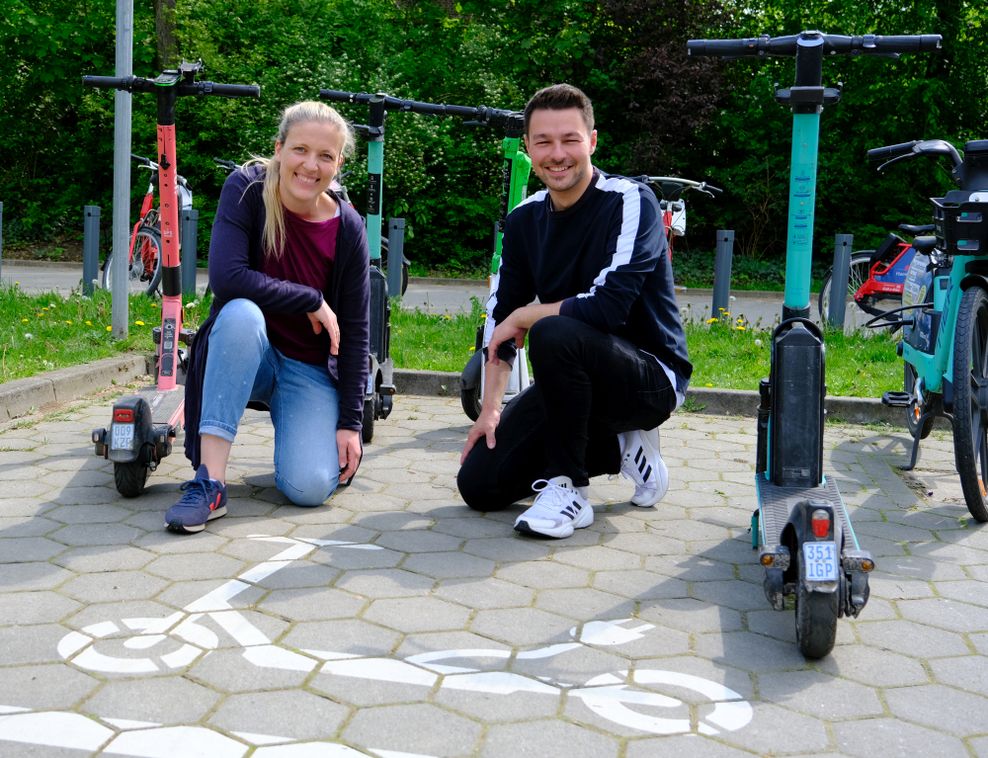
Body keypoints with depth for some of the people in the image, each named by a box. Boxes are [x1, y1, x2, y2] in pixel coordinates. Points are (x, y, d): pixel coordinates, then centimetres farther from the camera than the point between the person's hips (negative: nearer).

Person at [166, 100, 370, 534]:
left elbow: (355, 332, -5)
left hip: (311, 370, 1)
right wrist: (311, 301, -21)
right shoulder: (246, 190, -14)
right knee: (240, 313, -37)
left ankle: (324, 436, 18)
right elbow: (226, 278, -27)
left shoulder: (348, 229, -10)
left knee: (310, 486, -22)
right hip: (245, 353, -1)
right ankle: (210, 483, -33)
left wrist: (350, 423, -8)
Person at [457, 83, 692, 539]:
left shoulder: (629, 202, -17)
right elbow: (499, 317, 7)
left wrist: (524, 316, -15)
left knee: (555, 334, -37)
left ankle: (568, 487, -18)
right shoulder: (525, 219, 3)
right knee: (478, 483, -1)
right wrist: (490, 410, 2)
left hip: (652, 379, -7)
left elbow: (607, 307, -29)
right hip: (577, 381, 7)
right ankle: (619, 447, 14)